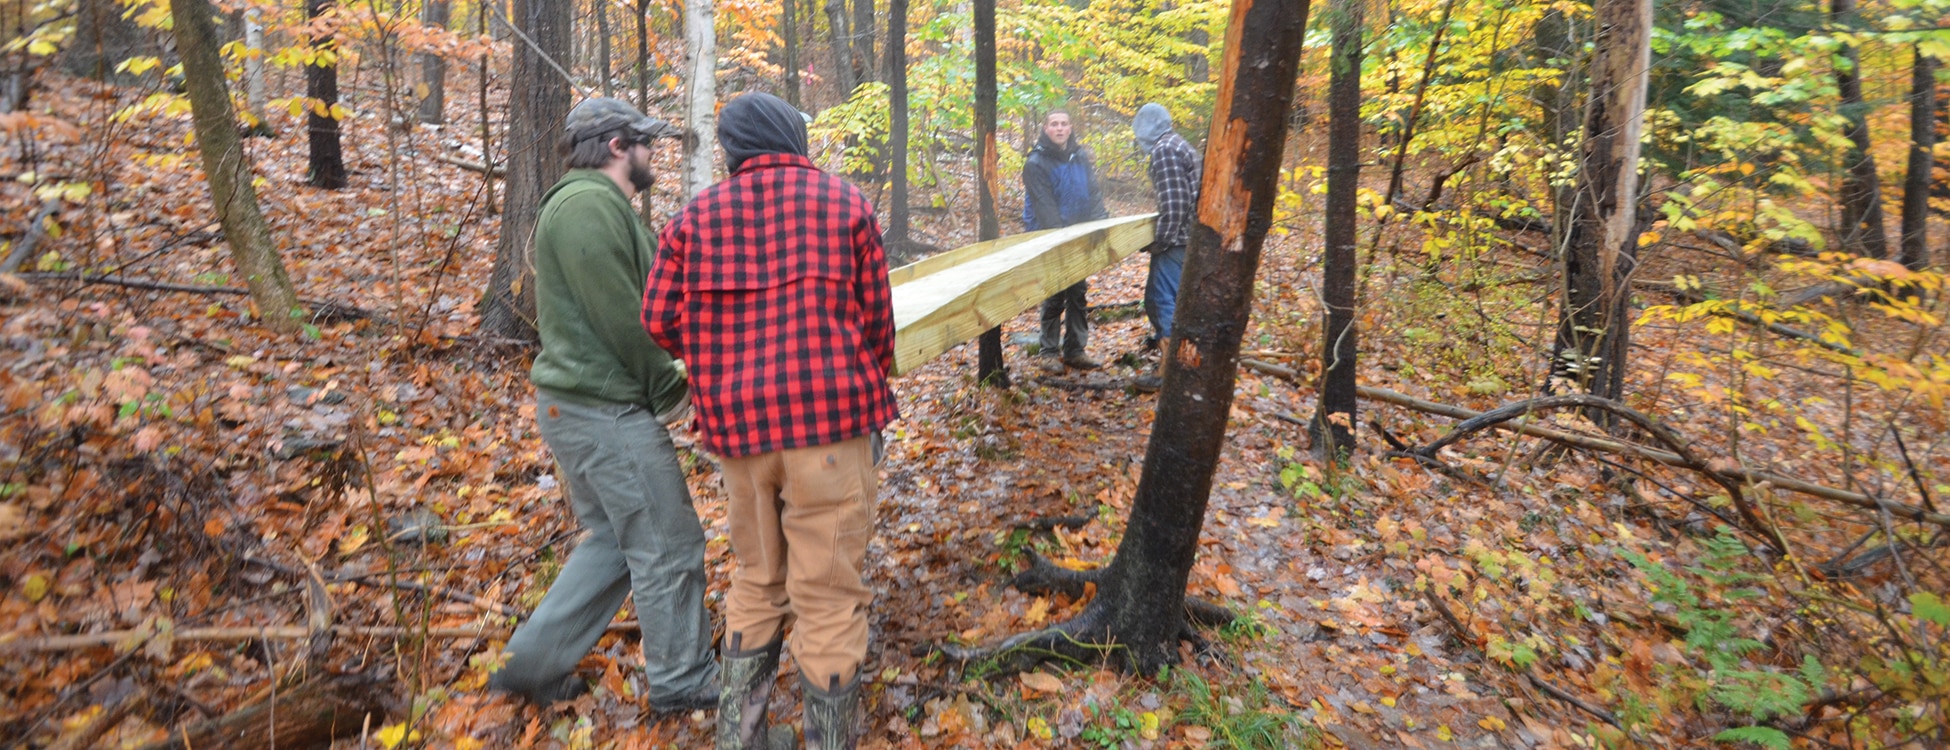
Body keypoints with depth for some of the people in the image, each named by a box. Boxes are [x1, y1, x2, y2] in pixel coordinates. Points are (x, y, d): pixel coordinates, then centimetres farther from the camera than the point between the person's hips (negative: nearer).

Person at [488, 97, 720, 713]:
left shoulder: (598, 203, 18)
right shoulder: (590, 204, -17)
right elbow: (621, 316, -22)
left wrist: (658, 381, 8)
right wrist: (669, 385, -9)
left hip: (580, 402, 11)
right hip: (603, 408, -11)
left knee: (614, 539, 19)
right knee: (668, 542, 0)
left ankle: (534, 661, 26)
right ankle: (682, 680, 14)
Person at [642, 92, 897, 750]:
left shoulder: (696, 216, 7)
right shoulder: (845, 202, 3)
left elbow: (661, 318, 3)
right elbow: (876, 319, 3)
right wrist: (870, 397, 18)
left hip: (736, 424, 4)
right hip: (830, 420, -3)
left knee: (756, 582, 21)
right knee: (829, 596, 5)